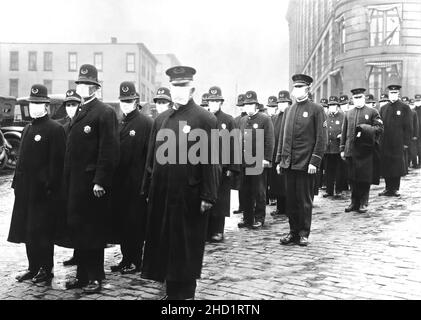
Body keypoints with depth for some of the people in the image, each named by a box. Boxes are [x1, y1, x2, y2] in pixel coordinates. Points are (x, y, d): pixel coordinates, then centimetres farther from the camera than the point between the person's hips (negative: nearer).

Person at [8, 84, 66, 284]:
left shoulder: (55, 129, -8)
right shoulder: (27, 129, 16)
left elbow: (57, 162, -13)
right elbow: (22, 159, 19)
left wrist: (50, 187, -17)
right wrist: (17, 182, 13)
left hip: (43, 192, -8)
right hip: (26, 190, 8)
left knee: (42, 232, -1)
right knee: (27, 231, 12)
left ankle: (46, 271, 12)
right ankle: (33, 267, 24)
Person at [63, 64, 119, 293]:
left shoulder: (105, 113, -9)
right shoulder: (79, 112, 16)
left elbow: (109, 151, -16)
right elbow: (72, 150, 17)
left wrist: (100, 181, -19)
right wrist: (68, 181, 13)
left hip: (93, 184, -8)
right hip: (75, 183, 8)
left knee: (93, 231, 2)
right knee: (76, 229, 14)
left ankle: (95, 277, 16)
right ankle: (82, 274, 27)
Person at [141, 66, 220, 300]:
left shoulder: (206, 119, -6)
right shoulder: (161, 119, 13)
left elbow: (211, 161, -11)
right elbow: (152, 157, 14)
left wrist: (208, 196, -14)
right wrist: (149, 190, 12)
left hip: (189, 197, -6)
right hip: (161, 195, 6)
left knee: (186, 248, 6)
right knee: (163, 244, 13)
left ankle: (184, 293, 23)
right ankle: (171, 289, 31)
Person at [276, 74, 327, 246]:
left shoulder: (316, 109, -2)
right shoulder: (288, 110, 14)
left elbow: (321, 138, -6)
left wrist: (314, 161, -13)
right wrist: (279, 160, 11)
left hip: (306, 164, -5)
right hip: (288, 163, 5)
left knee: (304, 200, 3)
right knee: (291, 200, 9)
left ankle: (303, 234, 15)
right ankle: (293, 232, 21)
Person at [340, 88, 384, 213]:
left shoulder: (372, 112, 4)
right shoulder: (348, 114, 14)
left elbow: (380, 128, -3)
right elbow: (344, 132, 14)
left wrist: (366, 128, -19)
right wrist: (342, 149, 10)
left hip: (366, 150, -3)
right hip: (351, 150, 3)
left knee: (365, 178, 0)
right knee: (352, 179, 7)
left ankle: (363, 203, 11)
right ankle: (354, 202, 17)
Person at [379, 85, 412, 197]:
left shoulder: (405, 108, 2)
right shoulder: (383, 108, 12)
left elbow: (408, 127, -1)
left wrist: (406, 142, -7)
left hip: (398, 144, -3)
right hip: (385, 144, 3)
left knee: (397, 166, 2)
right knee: (385, 166, 5)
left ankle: (395, 189, 11)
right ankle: (388, 188, 15)